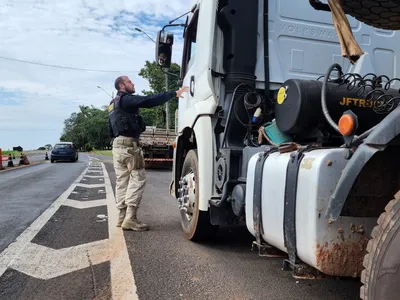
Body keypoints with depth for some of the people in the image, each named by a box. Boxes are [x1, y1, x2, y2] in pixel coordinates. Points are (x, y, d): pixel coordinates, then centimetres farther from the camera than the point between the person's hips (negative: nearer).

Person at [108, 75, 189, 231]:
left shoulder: (113, 104, 23)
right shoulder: (126, 99, -7)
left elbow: (110, 128, 25)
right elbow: (150, 100, -19)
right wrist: (174, 93, -19)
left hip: (117, 145, 10)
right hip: (128, 144, -10)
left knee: (122, 181, 9)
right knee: (137, 179, -9)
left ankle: (122, 217, 12)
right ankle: (130, 218, -12)